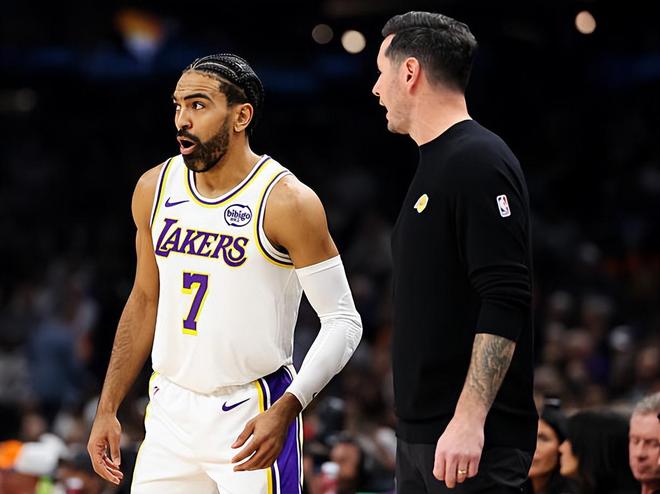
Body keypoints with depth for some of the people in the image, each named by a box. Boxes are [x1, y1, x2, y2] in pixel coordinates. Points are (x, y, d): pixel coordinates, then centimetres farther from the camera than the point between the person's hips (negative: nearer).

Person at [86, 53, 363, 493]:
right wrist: (108, 409, 13)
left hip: (253, 419, -5)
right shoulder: (155, 189, 5)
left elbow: (343, 321, -12)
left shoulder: (287, 202, -13)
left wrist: (284, 411, -24)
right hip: (171, 414, 5)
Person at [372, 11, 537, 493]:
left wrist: (469, 421, -26)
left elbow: (506, 302, -21)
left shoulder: (479, 161, -13)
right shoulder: (434, 164, 17)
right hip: (420, 434, 10)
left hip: (473, 439, -10)